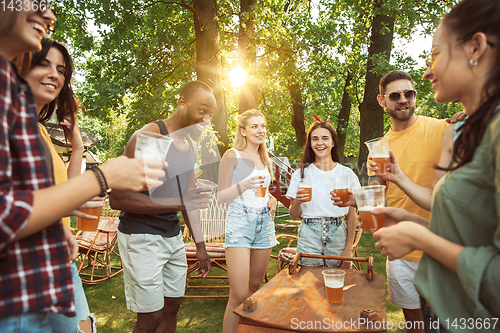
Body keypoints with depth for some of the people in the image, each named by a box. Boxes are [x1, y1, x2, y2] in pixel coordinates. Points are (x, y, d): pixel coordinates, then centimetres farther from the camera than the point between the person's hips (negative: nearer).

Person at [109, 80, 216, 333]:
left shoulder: (193, 147, 9)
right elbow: (117, 199, -21)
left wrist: (200, 245, 15)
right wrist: (178, 203, -27)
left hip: (173, 236, 7)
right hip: (142, 237, -7)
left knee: (172, 306, 15)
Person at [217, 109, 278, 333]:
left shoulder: (265, 159, 16)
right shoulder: (232, 156, -3)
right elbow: (221, 196, -5)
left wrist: (272, 198, 7)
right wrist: (243, 186, -23)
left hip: (264, 223, 7)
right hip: (240, 222, -6)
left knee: (256, 286, 13)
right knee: (239, 294, -11)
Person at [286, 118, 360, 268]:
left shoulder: (347, 174, 3)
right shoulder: (300, 174, 3)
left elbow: (351, 214, 4)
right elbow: (293, 216, 5)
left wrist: (348, 249, -1)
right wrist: (297, 202, -16)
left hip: (338, 236, 0)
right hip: (309, 235, 0)